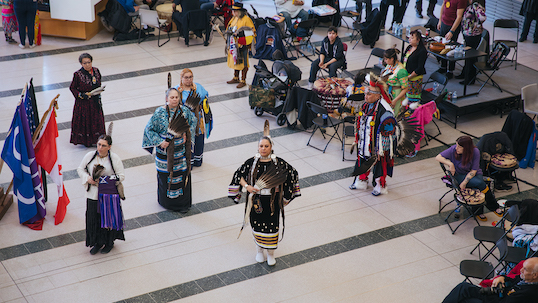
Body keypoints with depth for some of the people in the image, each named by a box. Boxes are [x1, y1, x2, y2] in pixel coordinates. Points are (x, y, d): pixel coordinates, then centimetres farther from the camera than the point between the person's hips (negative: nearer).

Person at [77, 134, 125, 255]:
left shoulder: (115, 158, -9)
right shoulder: (89, 156, -3)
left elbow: (121, 176, -6)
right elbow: (80, 169, 9)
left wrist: (105, 180, -17)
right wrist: (87, 178, -11)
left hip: (109, 195, -2)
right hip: (93, 194, 2)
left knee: (109, 219, 8)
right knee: (94, 219, 8)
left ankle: (109, 243, 31)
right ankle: (97, 243, 29)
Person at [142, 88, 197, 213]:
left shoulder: (184, 110, -6)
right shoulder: (160, 112, -13)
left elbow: (193, 122, 13)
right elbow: (149, 129, -6)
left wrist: (187, 134, -2)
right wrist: (159, 142, -13)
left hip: (181, 150, 2)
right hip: (165, 150, -2)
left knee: (182, 173, 6)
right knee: (166, 174, 9)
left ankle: (183, 203, 20)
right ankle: (167, 201, 28)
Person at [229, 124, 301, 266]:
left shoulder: (278, 163, -11)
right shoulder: (251, 162, -8)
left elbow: (292, 172, 2)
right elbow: (238, 174, 2)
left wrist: (280, 184, -6)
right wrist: (247, 186, -13)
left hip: (273, 201, -1)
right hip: (256, 200, 1)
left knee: (272, 227, 9)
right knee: (257, 226, 13)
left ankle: (270, 253, 29)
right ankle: (259, 251, 37)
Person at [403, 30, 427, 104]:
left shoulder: (422, 51, -15)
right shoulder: (409, 47, 10)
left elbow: (420, 68, -18)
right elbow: (404, 60, 18)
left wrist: (409, 77, -18)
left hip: (415, 78, -8)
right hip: (405, 76, 8)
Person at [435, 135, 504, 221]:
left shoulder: (475, 152, -17)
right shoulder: (453, 149, -16)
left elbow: (474, 171, -14)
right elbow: (438, 157, -12)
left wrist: (464, 182, -25)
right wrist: (450, 164, -26)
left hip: (473, 174, 1)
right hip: (459, 175, -1)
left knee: (477, 188, -32)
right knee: (480, 183, -28)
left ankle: (478, 212, -9)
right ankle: (494, 206, -10)